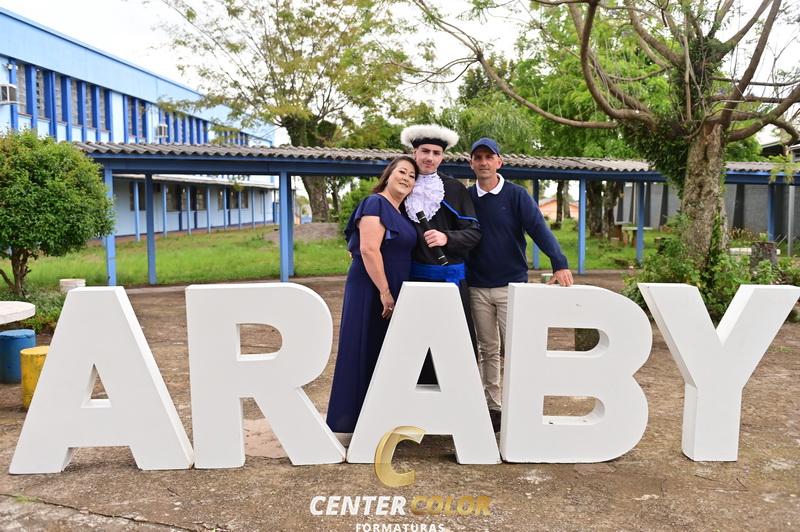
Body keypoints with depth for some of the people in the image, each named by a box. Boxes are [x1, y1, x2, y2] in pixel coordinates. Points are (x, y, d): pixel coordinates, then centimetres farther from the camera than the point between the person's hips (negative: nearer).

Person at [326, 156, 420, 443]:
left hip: (392, 293, 9)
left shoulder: (400, 213, 16)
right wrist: (384, 292, -22)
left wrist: (393, 293, 14)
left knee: (384, 355, 12)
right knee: (362, 354, -3)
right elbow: (369, 249, -21)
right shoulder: (376, 203, -12)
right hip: (371, 291, -9)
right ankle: (347, 426, 6)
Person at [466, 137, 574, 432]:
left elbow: (539, 228, -15)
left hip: (512, 284, -2)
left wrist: (559, 263, -30)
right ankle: (492, 407, 20)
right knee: (487, 350, 10)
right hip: (477, 288, 2)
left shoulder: (516, 195, -3)